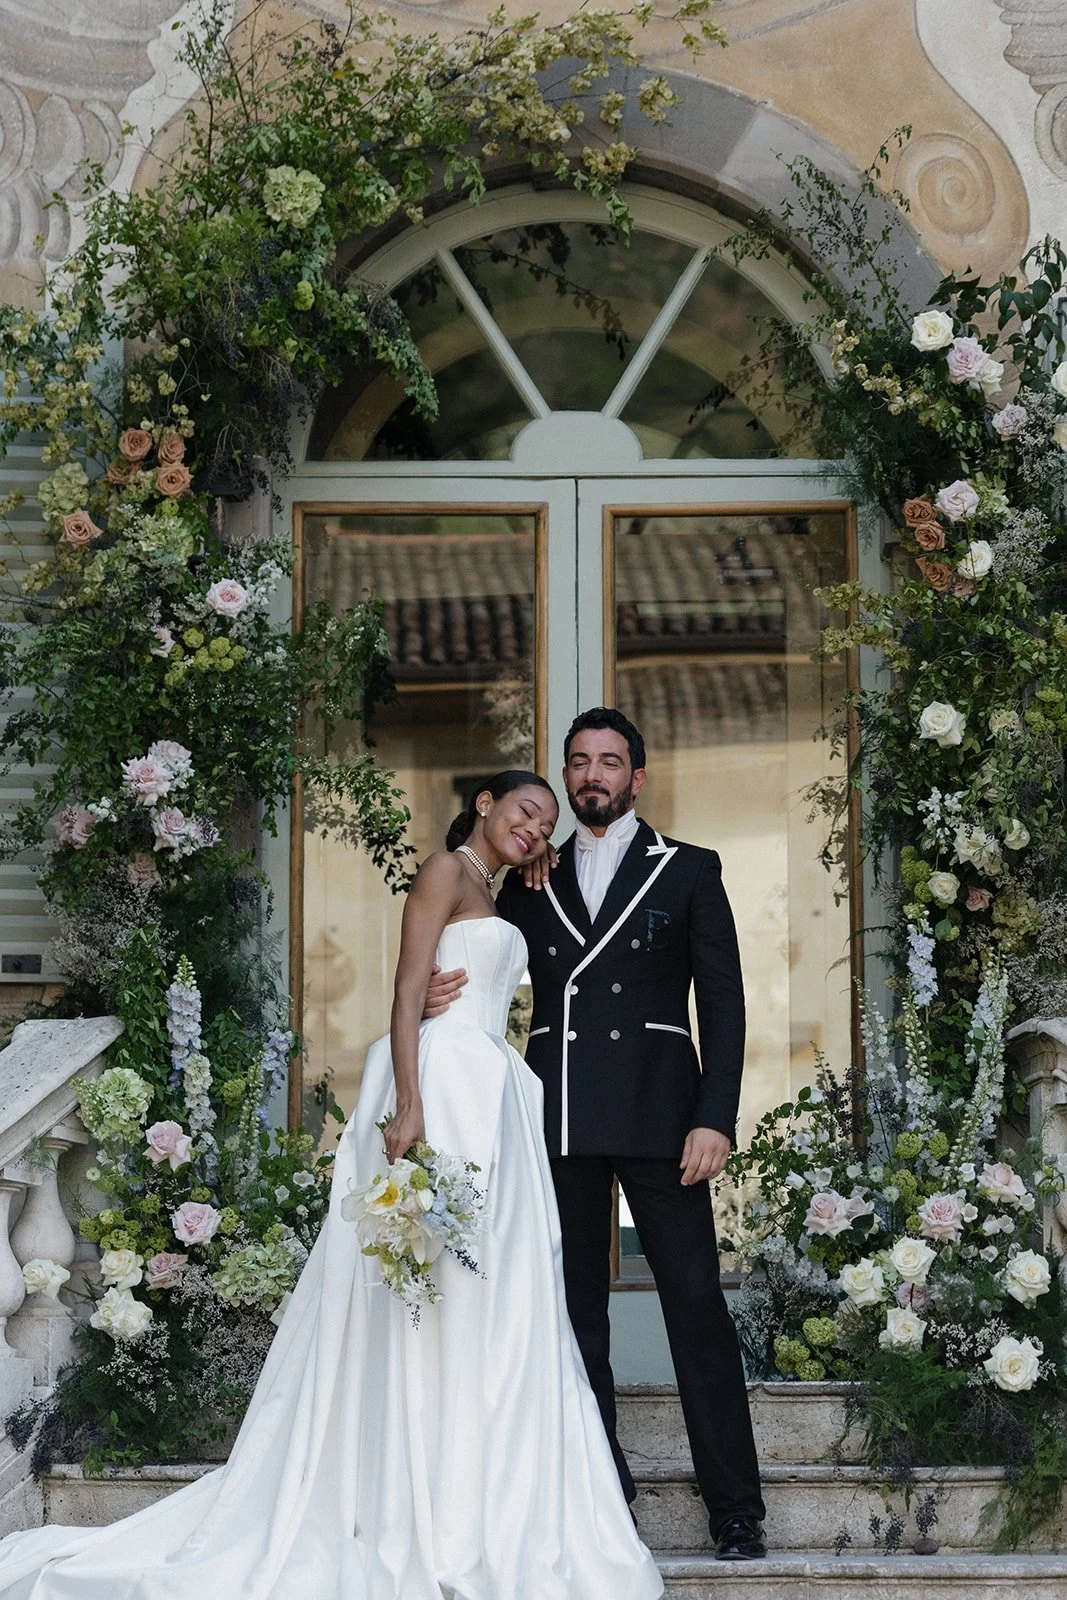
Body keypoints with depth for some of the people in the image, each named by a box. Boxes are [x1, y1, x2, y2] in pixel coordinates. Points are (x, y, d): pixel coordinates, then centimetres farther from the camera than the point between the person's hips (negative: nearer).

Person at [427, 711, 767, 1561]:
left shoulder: (688, 872, 8)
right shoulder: (530, 884, 16)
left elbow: (723, 1003, 3)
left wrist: (715, 1117, -8)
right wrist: (440, 996, -10)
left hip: (656, 1113, -3)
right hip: (559, 1120, 3)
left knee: (697, 1306, -6)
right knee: (575, 1312, 6)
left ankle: (735, 1507, -3)